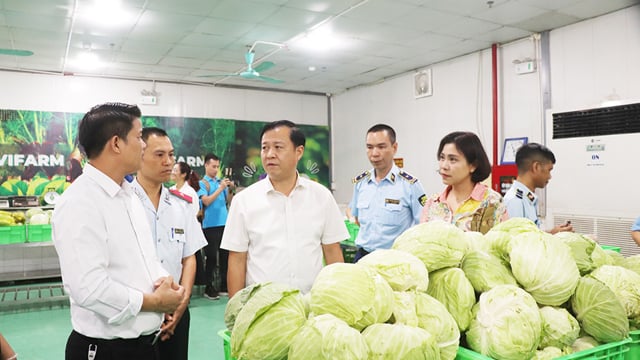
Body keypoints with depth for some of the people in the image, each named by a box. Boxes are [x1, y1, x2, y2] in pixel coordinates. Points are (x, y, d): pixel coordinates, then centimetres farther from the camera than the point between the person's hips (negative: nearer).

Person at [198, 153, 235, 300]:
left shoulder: (221, 181, 13)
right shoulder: (202, 183, 0)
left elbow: (228, 201, 12)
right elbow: (206, 201, -13)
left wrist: (230, 189, -5)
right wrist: (220, 188, -16)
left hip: (224, 223, 5)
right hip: (210, 225, -5)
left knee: (225, 255, 10)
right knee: (211, 257, -1)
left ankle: (224, 286, 20)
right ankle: (209, 288, 8)